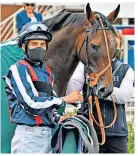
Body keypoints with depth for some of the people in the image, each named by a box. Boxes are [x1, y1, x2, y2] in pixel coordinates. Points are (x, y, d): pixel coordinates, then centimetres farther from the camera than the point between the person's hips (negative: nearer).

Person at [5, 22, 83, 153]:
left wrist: (58, 118, 7)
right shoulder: (19, 69, -7)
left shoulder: (47, 72, 18)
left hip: (47, 134, 8)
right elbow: (31, 103, -16)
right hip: (29, 134, -8)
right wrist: (64, 99, -9)